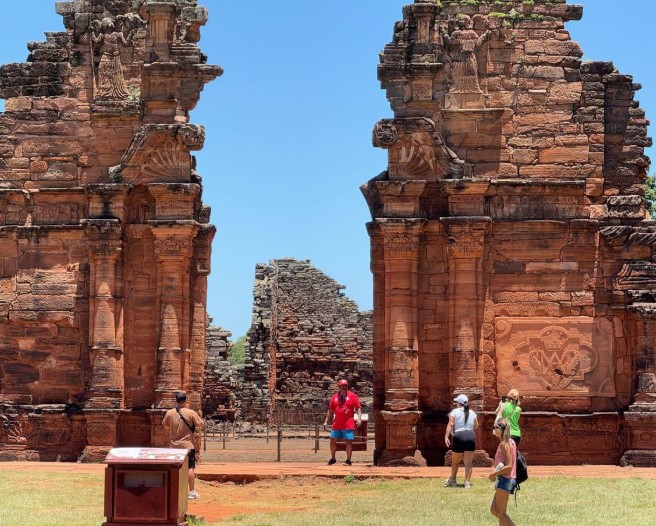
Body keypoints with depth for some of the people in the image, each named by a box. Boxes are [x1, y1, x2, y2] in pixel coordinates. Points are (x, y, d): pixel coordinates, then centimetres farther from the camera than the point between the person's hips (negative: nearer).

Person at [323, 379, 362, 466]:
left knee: (348, 441, -4)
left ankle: (348, 460, 3)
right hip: (336, 425, 4)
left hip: (348, 425, -4)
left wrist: (359, 418, -14)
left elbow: (358, 408, -1)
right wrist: (326, 421, 11)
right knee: (333, 440, 6)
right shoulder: (335, 397, 11)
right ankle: (332, 458, 22)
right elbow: (330, 410, 15)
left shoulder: (352, 396, 2)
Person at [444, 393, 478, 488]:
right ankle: (467, 482, -3)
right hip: (471, 436, 3)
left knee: (455, 461, 14)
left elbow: (450, 425, -10)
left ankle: (453, 480, 27)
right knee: (468, 462, 2)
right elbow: (476, 426, 20)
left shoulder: (455, 412, 1)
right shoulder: (472, 413, 13)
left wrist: (446, 436, -14)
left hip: (459, 436, -3)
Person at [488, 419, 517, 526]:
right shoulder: (510, 442, 13)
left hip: (505, 480, -10)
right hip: (507, 480, 10)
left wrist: (494, 474, -14)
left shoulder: (504, 444, -16)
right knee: (494, 510, 15)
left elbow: (509, 466, -22)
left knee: (501, 513, -2)